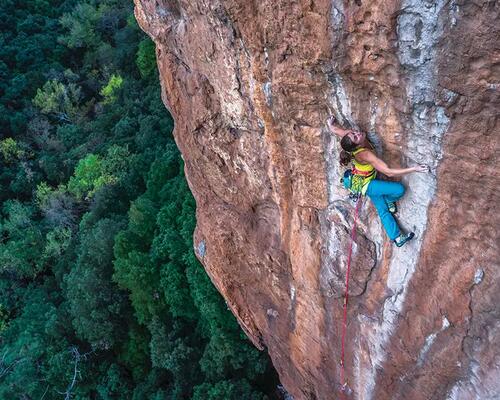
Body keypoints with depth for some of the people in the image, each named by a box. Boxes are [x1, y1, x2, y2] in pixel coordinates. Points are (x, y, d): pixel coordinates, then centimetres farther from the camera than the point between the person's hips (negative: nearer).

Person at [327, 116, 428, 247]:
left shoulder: (349, 134, -21)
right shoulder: (365, 154, -41)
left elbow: (333, 129, -1)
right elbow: (389, 172, -41)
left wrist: (330, 123, 23)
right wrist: (414, 169, -40)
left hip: (367, 182, 8)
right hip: (367, 184, -8)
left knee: (383, 210, 13)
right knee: (399, 189, -15)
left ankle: (397, 237, 21)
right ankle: (388, 201, 18)